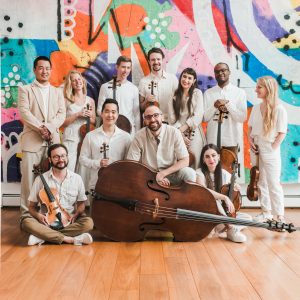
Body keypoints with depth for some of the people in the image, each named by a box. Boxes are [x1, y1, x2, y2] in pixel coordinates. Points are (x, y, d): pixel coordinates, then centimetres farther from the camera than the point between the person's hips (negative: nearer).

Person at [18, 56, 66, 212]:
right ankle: (27, 211, 7)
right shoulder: (25, 89, 10)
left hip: (53, 140, 2)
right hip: (32, 140, -2)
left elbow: (62, 114, 5)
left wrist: (48, 128, -11)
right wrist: (40, 128, -15)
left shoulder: (57, 92, 18)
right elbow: (24, 112, -4)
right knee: (29, 177, -2)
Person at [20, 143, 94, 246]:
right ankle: (70, 239, -31)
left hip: (69, 221, 1)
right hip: (47, 221, -1)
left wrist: (75, 215, -10)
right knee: (26, 221, -28)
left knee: (88, 222, -27)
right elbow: (32, 206, 4)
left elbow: (81, 204, 11)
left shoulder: (77, 178, 2)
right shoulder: (41, 179, -1)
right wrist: (38, 215, -17)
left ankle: (42, 236, -25)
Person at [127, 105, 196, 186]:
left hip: (171, 173, 0)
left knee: (189, 173, -27)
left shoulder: (174, 132, -11)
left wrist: (163, 174, -21)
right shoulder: (139, 136, -11)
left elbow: (185, 161, -11)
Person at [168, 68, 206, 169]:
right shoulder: (174, 95, 10)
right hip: (178, 135, 2)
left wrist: (181, 129, -9)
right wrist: (180, 134, -9)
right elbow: (172, 118, 2)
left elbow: (198, 116, -5)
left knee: (194, 163, -5)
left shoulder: (197, 93, 4)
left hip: (194, 133, -2)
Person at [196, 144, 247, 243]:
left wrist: (236, 187, -7)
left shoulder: (224, 173, 1)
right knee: (212, 199, -35)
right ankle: (230, 228, -29)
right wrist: (225, 197, -36)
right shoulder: (200, 173, -14)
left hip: (223, 213, 5)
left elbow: (237, 188, 16)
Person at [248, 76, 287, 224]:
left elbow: (282, 132, -9)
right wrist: (250, 140, 0)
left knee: (273, 183, -2)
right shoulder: (255, 108, 8)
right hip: (256, 150, 6)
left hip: (270, 152, -6)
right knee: (261, 183, 12)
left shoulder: (279, 109, -9)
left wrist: (273, 148, -14)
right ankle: (266, 212, 25)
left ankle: (279, 215, 8)